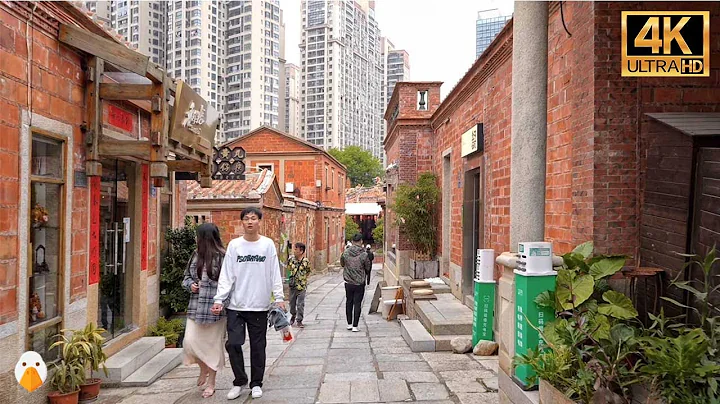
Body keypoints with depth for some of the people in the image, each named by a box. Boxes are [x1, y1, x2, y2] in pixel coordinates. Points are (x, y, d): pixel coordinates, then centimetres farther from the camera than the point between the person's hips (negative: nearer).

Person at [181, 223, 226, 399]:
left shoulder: (222, 257, -10)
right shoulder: (196, 255, 8)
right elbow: (186, 277, 18)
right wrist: (190, 285, -3)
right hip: (196, 307, 5)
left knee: (213, 344, 7)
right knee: (190, 341, 0)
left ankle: (211, 383, 24)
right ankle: (203, 369, 30)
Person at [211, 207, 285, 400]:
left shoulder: (268, 245, 0)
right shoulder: (234, 245, 2)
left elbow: (275, 274, 0)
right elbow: (226, 275, 0)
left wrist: (279, 298, -5)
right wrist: (219, 299, -7)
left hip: (259, 306, -1)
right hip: (236, 305, 1)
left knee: (258, 346, 8)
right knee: (233, 343, -1)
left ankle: (256, 383, 24)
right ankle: (239, 381, 21)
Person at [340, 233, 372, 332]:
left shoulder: (345, 253, -6)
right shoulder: (364, 255, -14)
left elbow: (342, 264, 11)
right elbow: (368, 268, -3)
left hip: (348, 283, 3)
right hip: (359, 283, -3)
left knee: (349, 303, 16)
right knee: (357, 304, 3)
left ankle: (349, 324, 22)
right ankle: (355, 326, 2)